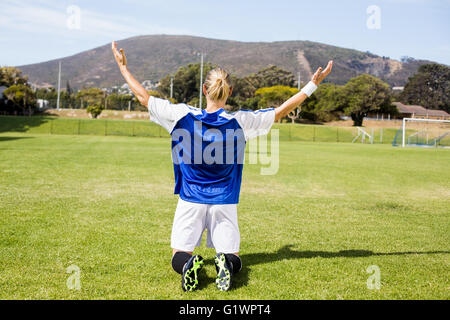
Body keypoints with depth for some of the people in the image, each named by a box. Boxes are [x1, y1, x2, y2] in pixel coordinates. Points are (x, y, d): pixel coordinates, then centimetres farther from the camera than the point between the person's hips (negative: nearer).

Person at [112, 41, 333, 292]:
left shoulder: (183, 115, -8)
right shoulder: (240, 121, -8)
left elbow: (144, 97, 3)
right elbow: (282, 111, 1)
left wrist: (124, 67, 16)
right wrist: (314, 84, 11)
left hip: (191, 202, 0)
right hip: (225, 203, 0)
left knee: (179, 256, 8)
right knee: (233, 258, 10)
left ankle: (188, 264, -28)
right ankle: (225, 263, -27)